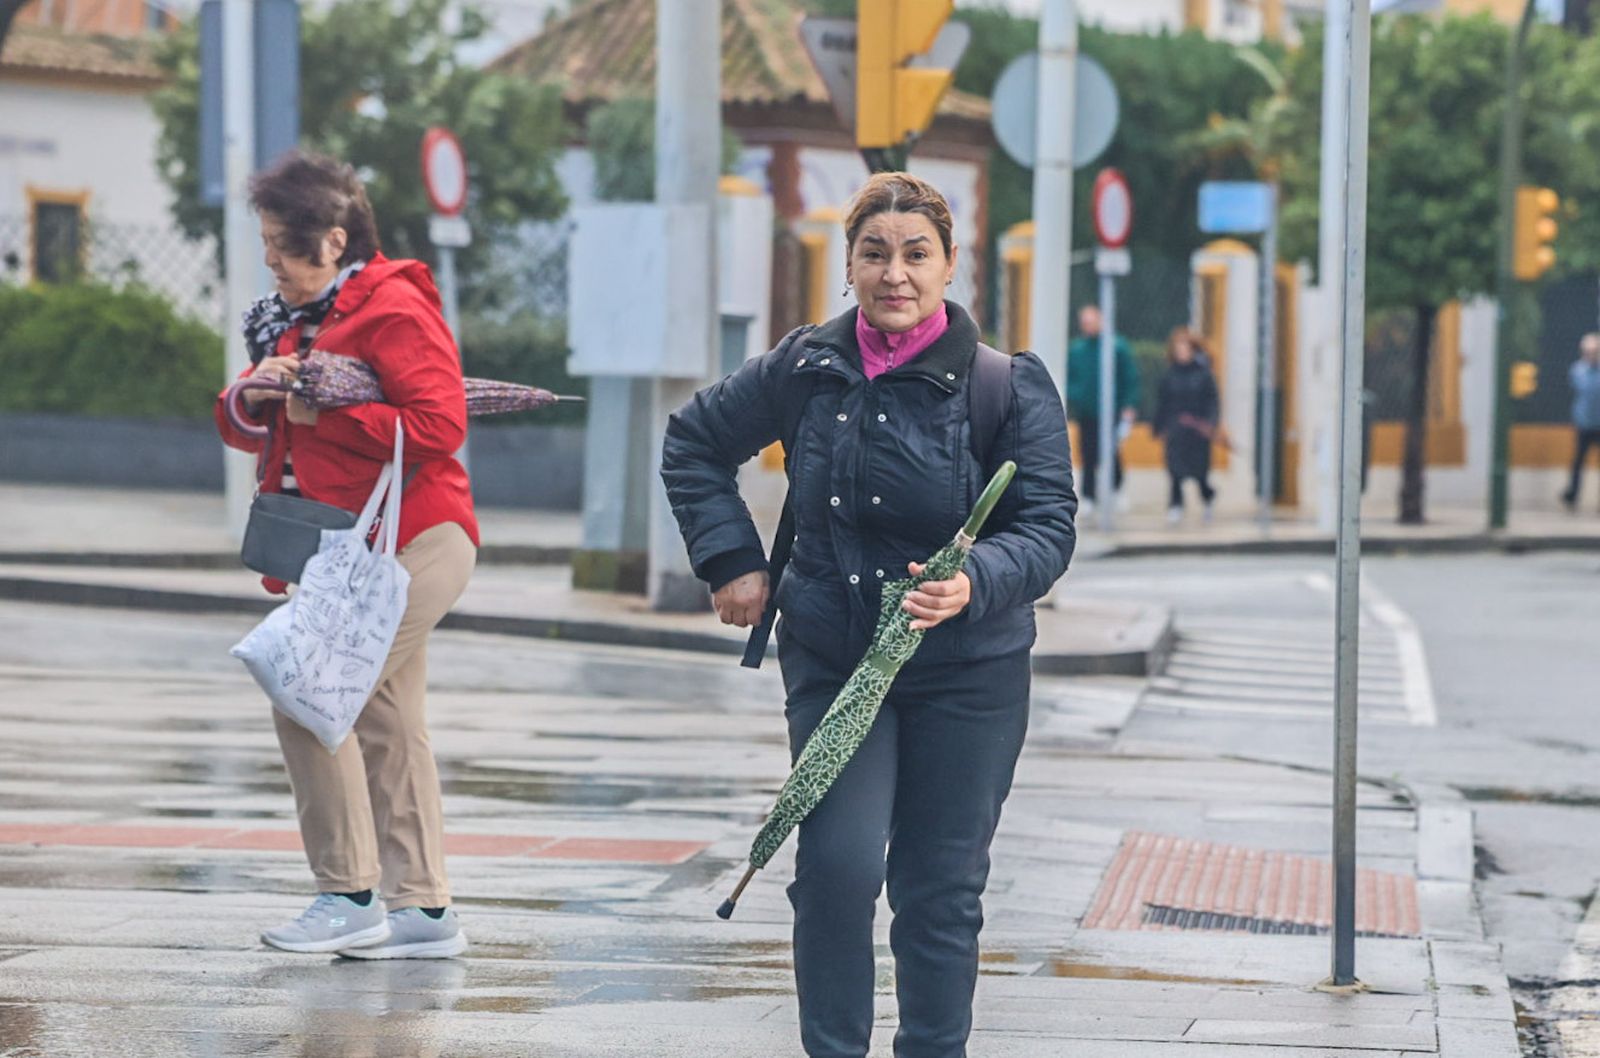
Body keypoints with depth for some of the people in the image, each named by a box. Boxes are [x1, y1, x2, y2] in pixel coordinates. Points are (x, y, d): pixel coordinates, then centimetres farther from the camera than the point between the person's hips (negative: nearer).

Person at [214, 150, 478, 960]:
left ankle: (350, 898, -10)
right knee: (383, 722, 10)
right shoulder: (296, 317, 16)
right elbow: (245, 430, 19)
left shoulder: (395, 310, -13)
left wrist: (325, 413, -21)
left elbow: (441, 426, -22)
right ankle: (423, 908, 15)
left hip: (412, 542, -10)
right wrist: (255, 397, -5)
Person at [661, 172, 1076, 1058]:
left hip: (968, 675, -1)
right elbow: (693, 442, 15)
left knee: (940, 887, 5)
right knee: (836, 863, -12)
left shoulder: (1009, 388, -7)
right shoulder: (805, 369, 0)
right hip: (830, 661, 1)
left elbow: (1048, 528, -10)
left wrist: (975, 585, -29)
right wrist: (732, 561, 6)